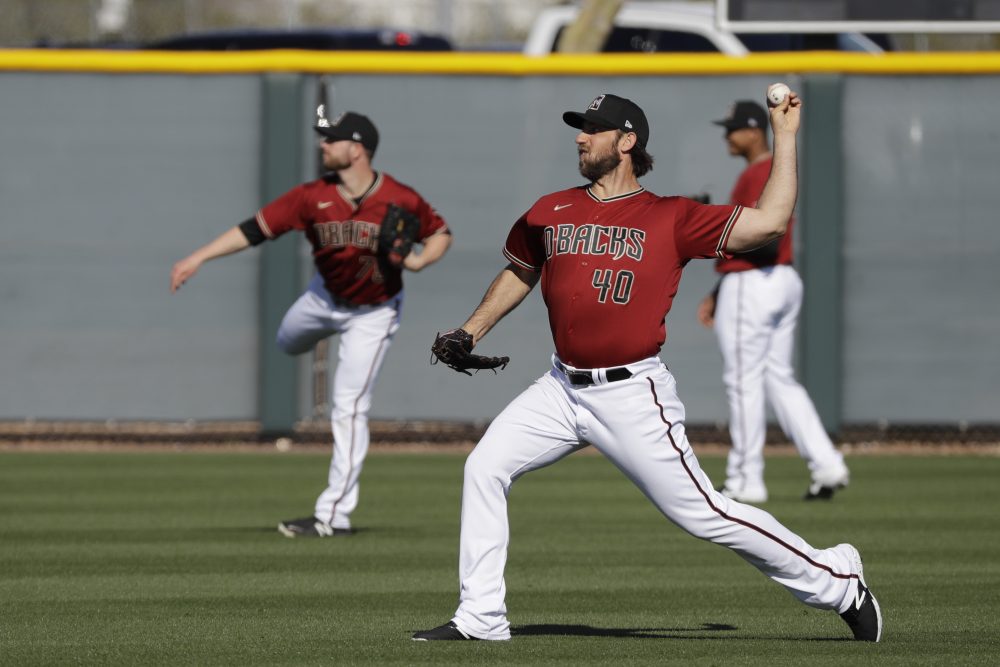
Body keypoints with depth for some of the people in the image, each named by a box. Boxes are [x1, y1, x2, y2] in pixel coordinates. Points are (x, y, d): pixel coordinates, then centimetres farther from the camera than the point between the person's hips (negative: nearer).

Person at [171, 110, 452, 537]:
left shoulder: (400, 200, -23)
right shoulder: (313, 197, -18)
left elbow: (441, 233, -8)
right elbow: (255, 229, -20)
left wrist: (419, 261, -29)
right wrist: (198, 258, -27)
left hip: (373, 313, -4)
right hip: (325, 296, 4)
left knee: (349, 407, -10)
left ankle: (335, 514, -7)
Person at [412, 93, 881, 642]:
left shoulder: (670, 219, -5)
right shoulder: (550, 213, 10)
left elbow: (769, 221, -10)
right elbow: (520, 272, 27)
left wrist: (785, 136, -7)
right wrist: (471, 330, 17)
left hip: (633, 396, -5)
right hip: (563, 388, 6)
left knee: (702, 514, -5)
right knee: (485, 467, -5)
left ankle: (837, 583, 8)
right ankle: (480, 617, 2)